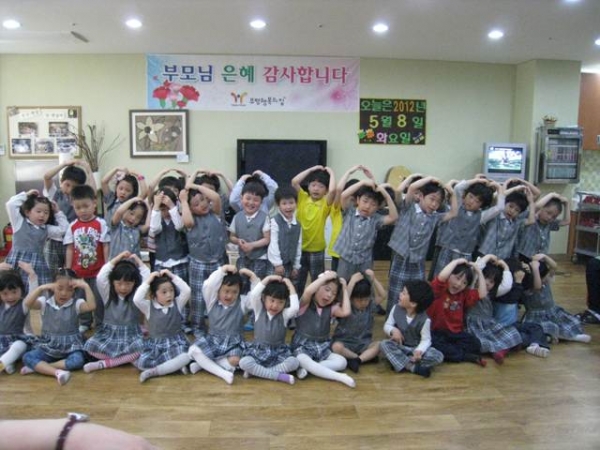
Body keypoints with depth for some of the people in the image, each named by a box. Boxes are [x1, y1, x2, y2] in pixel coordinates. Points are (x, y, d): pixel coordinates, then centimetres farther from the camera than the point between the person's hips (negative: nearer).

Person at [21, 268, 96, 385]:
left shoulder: (76, 304, -5)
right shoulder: (45, 302, 0)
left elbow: (91, 306, -25)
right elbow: (27, 304, -17)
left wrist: (86, 286, -27)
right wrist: (41, 288, -21)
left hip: (70, 346, -2)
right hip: (48, 345, 2)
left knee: (78, 360, -31)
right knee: (27, 357, -24)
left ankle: (38, 367, -22)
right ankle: (57, 372, -38)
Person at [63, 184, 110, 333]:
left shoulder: (100, 223, -10)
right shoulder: (72, 226, -1)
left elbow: (106, 246, -7)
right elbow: (70, 249, 4)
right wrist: (68, 269, 2)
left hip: (97, 270, -3)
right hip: (78, 271, 3)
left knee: (99, 298, 6)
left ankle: (101, 324, 22)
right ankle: (84, 323, 31)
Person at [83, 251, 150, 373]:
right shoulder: (107, 293, -2)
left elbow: (148, 280, -20)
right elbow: (100, 278, -18)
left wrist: (137, 260, -8)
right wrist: (118, 258, -13)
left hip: (132, 334, -1)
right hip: (108, 332, 1)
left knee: (140, 349, -35)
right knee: (90, 346, -29)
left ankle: (103, 363, -24)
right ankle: (129, 359, -20)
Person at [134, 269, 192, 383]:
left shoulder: (177, 303, 0)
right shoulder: (149, 307, -2)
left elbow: (187, 291, -16)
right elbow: (136, 299, -21)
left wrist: (173, 276, -14)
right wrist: (148, 281, -18)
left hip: (176, 342, -1)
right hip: (155, 344, 1)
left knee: (185, 358, -33)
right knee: (141, 363, -26)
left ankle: (153, 371, -23)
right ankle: (175, 365, -15)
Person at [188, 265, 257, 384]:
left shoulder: (242, 303, -1)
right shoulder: (212, 301, -3)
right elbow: (207, 286, -22)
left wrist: (252, 275, -21)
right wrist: (223, 269, -25)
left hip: (233, 343, -1)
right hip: (212, 339, 1)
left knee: (235, 360, -33)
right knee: (193, 350, -26)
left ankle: (203, 364, -15)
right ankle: (223, 373, -29)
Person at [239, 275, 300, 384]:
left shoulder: (285, 314, -1)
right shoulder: (259, 310, 0)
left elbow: (295, 307, -23)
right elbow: (253, 295, -19)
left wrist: (290, 285, -15)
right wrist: (268, 279, -17)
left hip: (278, 352, 0)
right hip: (257, 350, 0)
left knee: (294, 363, -29)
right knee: (243, 363, -30)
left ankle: (256, 371, -23)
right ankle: (279, 376, -26)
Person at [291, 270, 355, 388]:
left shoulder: (331, 308, 4)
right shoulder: (305, 304, -9)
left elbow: (346, 312, -16)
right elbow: (308, 291, -33)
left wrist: (344, 289, -8)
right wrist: (326, 276, -24)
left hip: (322, 348, 5)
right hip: (302, 347, -5)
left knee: (341, 362, -19)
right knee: (304, 362, -38)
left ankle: (308, 367, -23)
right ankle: (339, 377, -32)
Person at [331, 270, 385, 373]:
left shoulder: (370, 305, 1)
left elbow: (382, 295, 0)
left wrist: (373, 279, -8)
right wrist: (352, 282, -31)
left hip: (363, 343, 4)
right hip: (344, 342, -3)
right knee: (336, 347, -37)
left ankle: (356, 360, -27)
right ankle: (366, 357, -19)